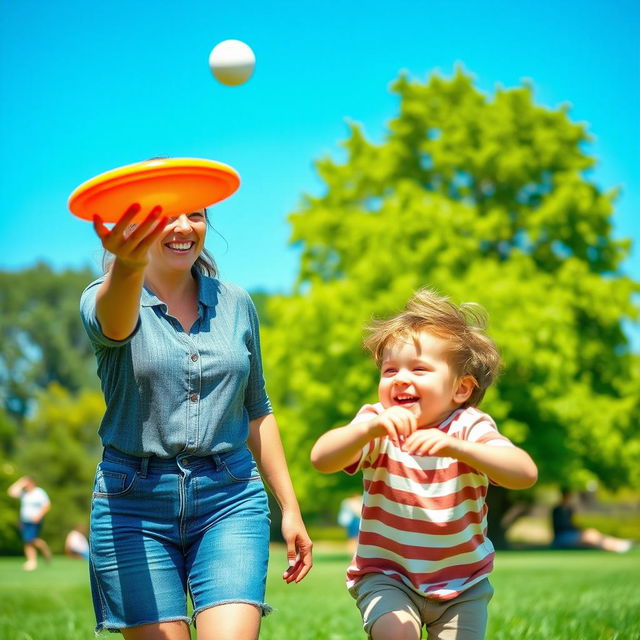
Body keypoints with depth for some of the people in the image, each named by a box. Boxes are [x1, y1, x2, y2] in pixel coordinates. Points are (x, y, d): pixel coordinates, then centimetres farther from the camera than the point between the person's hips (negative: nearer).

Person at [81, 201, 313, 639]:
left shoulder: (235, 304, 10)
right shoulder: (104, 299, -2)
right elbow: (113, 323, -29)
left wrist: (290, 506, 15)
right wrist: (128, 264, -53)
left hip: (231, 500, 2)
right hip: (135, 503, -2)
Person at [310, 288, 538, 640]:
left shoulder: (469, 428, -17)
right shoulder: (376, 426, -14)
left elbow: (525, 473, -34)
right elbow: (321, 459, -32)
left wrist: (456, 447, -50)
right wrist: (369, 429, -51)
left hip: (462, 582, 1)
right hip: (386, 574, -1)